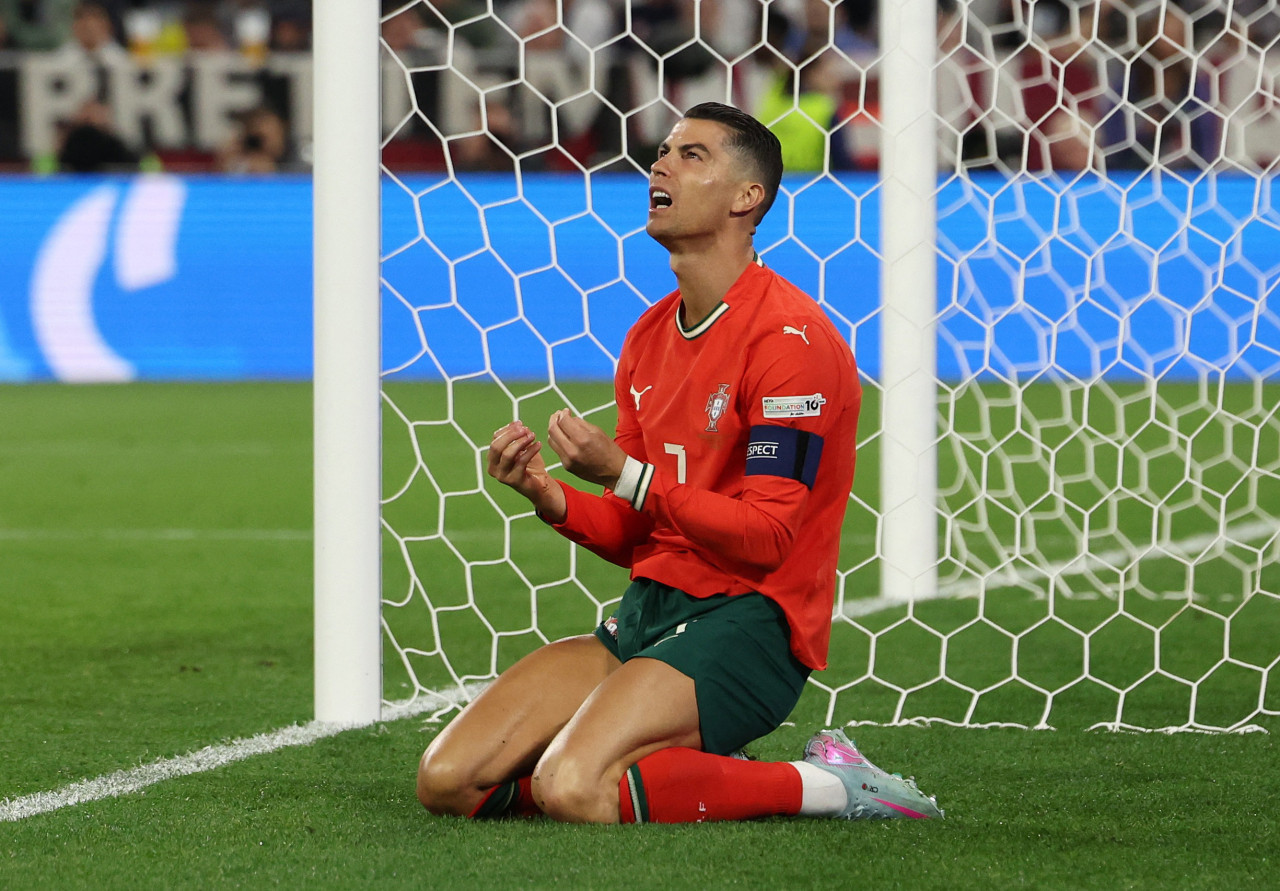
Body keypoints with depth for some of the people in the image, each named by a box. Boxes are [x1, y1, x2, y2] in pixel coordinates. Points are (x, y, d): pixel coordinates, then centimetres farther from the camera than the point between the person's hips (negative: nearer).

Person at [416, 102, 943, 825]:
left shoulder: (788, 337, -12)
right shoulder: (650, 336, 14)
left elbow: (764, 538, -17)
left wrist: (624, 473, -17)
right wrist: (548, 495, -3)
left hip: (748, 619, -8)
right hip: (650, 609, 8)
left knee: (571, 791, -30)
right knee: (448, 781, -5)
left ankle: (824, 786, -13)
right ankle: (694, 771, 6)